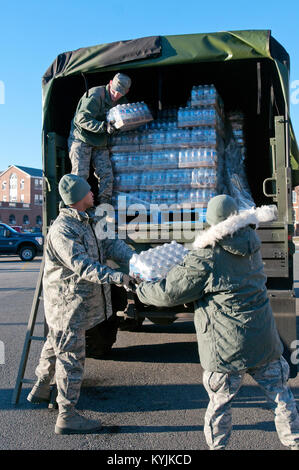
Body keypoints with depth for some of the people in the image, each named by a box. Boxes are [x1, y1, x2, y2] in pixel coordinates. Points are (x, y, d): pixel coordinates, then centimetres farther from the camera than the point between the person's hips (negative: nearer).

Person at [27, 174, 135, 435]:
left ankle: (40, 390, 44)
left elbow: (108, 245, 4)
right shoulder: (62, 229, -23)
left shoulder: (85, 223, 10)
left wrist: (133, 258, -11)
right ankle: (67, 417, 9)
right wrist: (117, 278, -40)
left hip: (78, 301, 10)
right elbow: (83, 266, -32)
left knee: (56, 345, 24)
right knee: (71, 356, -2)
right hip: (67, 303, -10)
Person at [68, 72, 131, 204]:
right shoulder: (95, 95, -16)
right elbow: (82, 119, -21)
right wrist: (104, 126, -29)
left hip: (101, 145, 6)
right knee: (80, 174, -14)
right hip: (81, 139, -6)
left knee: (107, 175, -4)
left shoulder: (122, 102, 7)